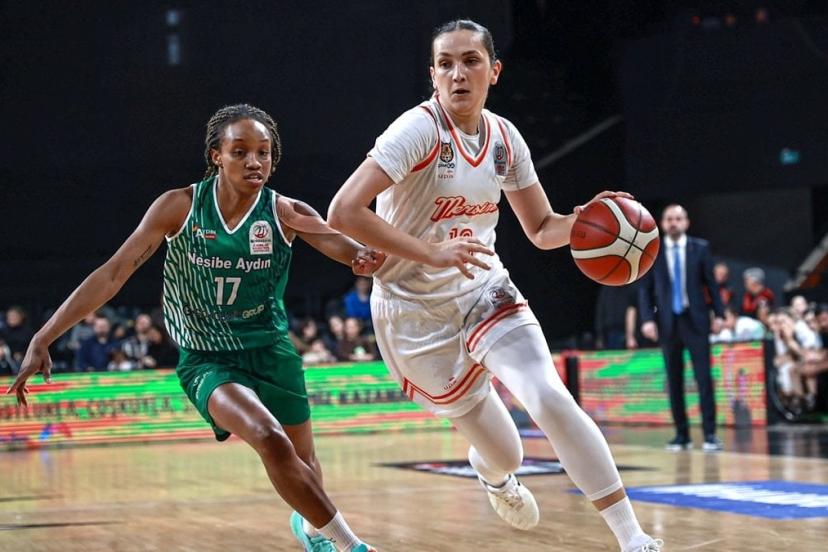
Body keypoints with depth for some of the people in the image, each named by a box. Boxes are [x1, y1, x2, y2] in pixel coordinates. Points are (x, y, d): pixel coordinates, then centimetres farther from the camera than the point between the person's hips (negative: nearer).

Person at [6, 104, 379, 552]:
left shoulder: (287, 214, -11)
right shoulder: (180, 206, -13)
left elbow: (352, 250, -23)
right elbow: (114, 272, -13)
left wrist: (366, 258, -50)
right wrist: (43, 339, -16)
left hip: (269, 351, 3)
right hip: (206, 362, -2)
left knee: (303, 460, 14)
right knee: (270, 441, -27)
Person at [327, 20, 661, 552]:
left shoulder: (505, 137, -1)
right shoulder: (421, 128, -20)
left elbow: (543, 229, 9)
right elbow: (344, 212, -28)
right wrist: (432, 253, -34)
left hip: (486, 292, 4)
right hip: (416, 311, -4)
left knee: (551, 399, -21)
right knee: (506, 458, 7)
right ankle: (495, 474, 47)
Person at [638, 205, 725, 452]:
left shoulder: (700, 248, 3)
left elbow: (711, 283, 4)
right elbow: (645, 289, 5)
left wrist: (719, 314, -2)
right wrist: (647, 319, -6)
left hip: (695, 320, -1)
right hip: (668, 322, 1)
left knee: (704, 377, -7)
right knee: (674, 381, 4)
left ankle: (710, 433, -5)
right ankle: (682, 434, 9)